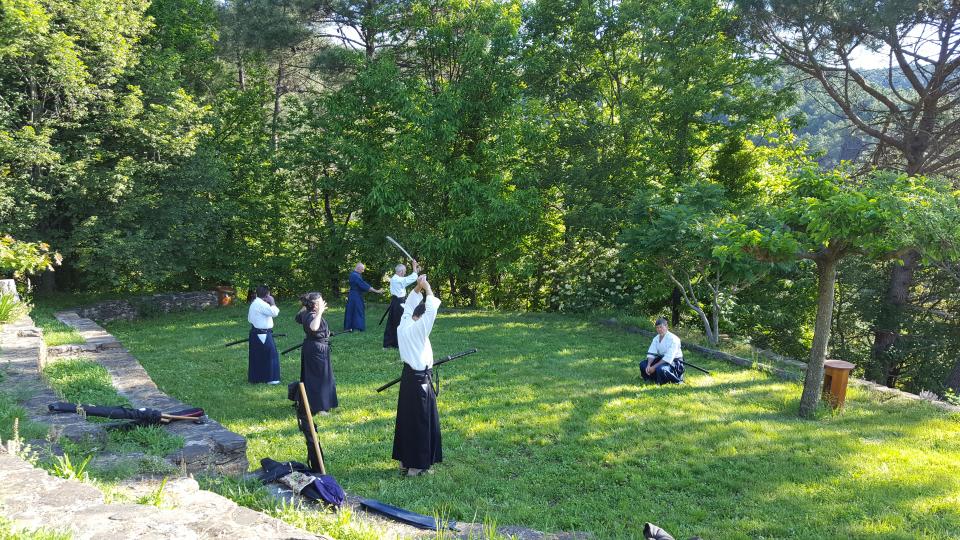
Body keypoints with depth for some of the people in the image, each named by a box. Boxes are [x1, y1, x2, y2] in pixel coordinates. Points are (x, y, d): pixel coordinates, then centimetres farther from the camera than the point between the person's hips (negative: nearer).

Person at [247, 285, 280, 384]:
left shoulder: (254, 303, 14)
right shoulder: (261, 304, -20)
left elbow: (249, 318, 22)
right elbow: (275, 312, -28)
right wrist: (272, 303, -15)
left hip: (255, 333, 10)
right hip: (262, 334, -10)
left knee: (257, 356, 16)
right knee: (270, 354, -4)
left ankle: (254, 376, 24)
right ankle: (270, 378, 1)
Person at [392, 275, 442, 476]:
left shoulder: (403, 326, 3)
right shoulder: (418, 328, -17)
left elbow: (408, 305, 17)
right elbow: (432, 309, -21)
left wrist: (417, 288, 9)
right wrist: (427, 288, -9)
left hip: (407, 376, 8)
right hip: (420, 379, -8)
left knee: (406, 418, 15)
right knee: (421, 421, 0)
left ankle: (404, 460, 25)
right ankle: (416, 465, 7)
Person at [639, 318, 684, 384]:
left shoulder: (673, 339, -20)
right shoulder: (656, 338, 5)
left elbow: (668, 358, -27)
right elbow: (651, 353, -3)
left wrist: (654, 367, -28)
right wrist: (648, 365, -23)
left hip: (674, 362, -8)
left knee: (660, 369, -37)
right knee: (643, 364, -7)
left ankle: (677, 380, -11)